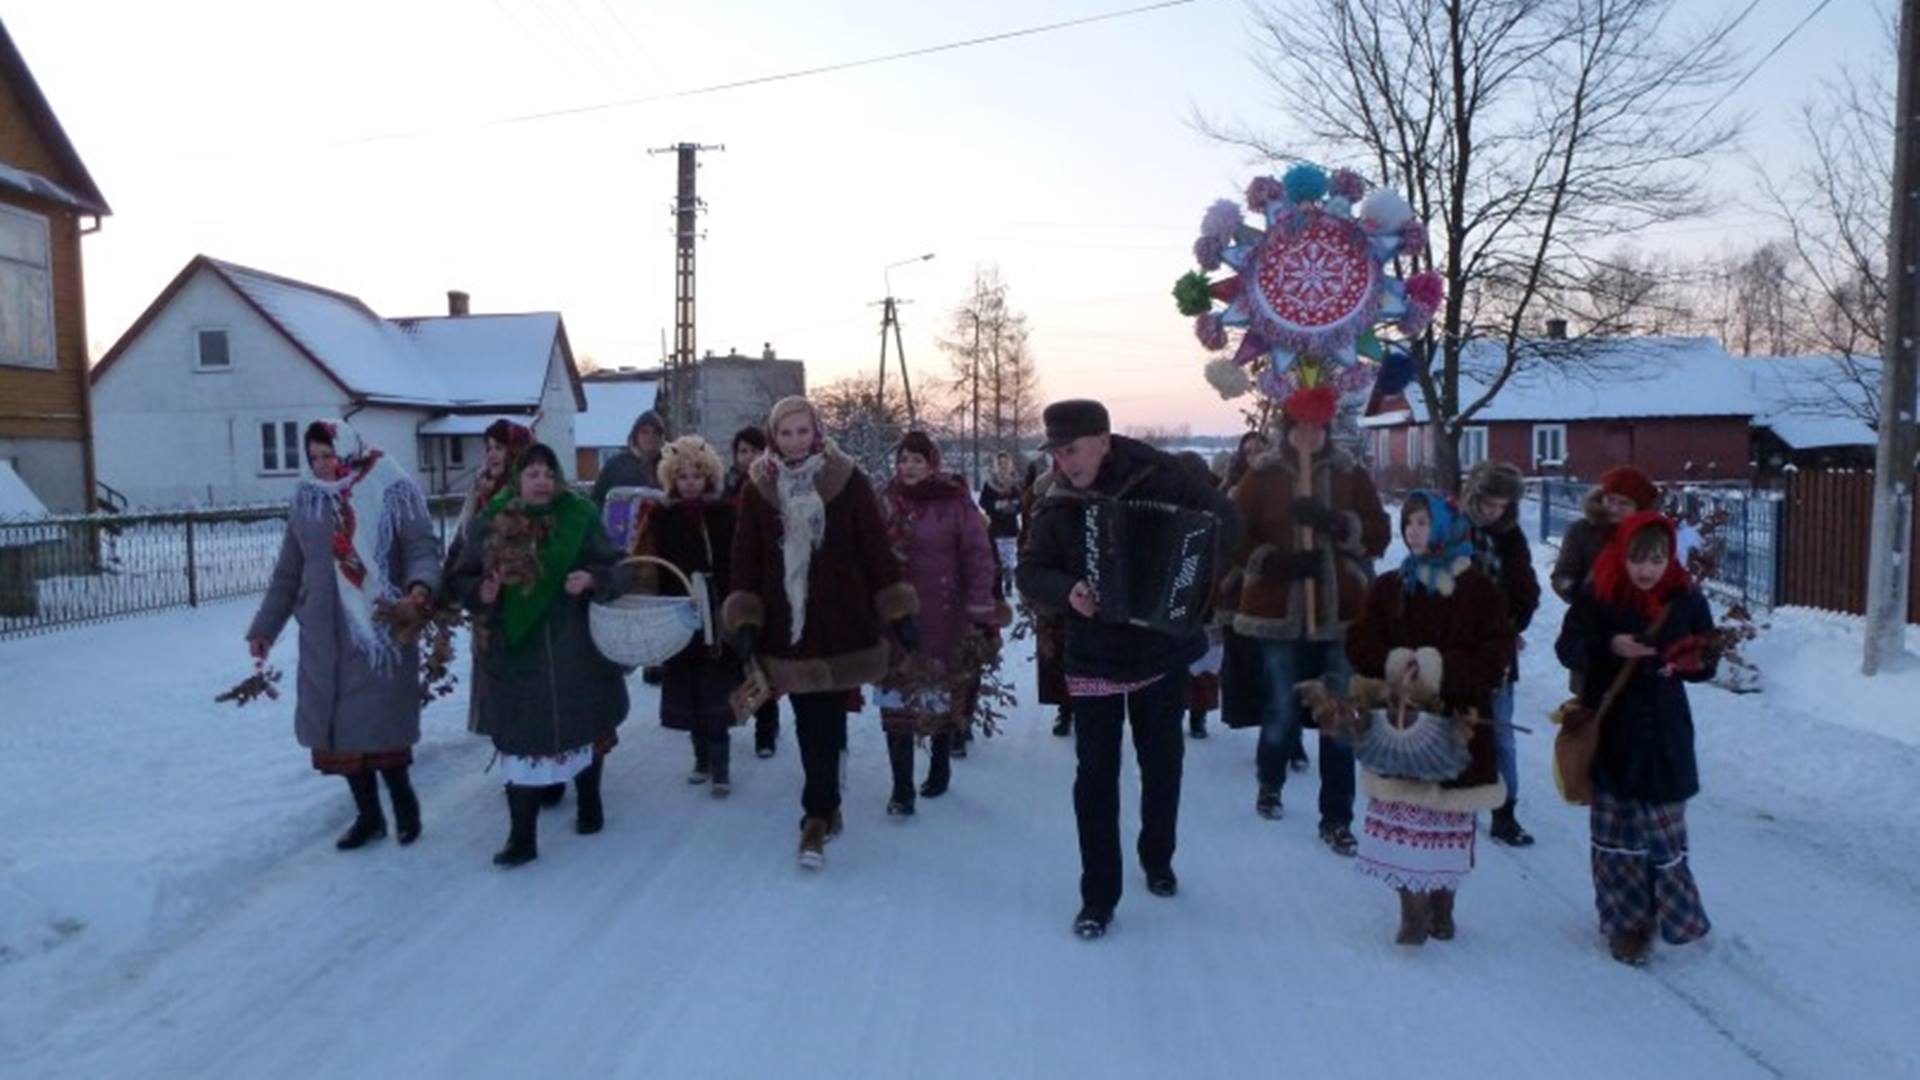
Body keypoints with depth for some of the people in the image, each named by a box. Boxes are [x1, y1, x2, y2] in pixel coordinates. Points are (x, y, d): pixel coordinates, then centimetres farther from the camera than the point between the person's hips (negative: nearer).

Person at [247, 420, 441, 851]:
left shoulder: (393, 491, -5)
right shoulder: (306, 499, 9)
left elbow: (422, 549, -12)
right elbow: (288, 572, 16)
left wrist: (420, 588, -33)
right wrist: (264, 627, 17)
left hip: (381, 630, -5)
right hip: (324, 637, 5)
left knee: (379, 724, -4)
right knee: (337, 726, 7)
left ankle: (403, 802, 19)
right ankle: (368, 815, 21)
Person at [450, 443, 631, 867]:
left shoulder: (580, 517, -3)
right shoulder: (492, 522, 0)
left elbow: (618, 568, -3)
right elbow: (462, 579, 4)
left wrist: (592, 578, -23)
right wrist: (480, 593, -17)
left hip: (574, 649, 0)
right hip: (515, 650, 0)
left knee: (583, 726, 14)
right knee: (521, 736, 0)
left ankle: (589, 804, 37)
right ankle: (522, 837, 6)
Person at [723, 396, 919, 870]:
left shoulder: (849, 481, -3)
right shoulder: (758, 489, 3)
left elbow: (876, 548, -2)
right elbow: (746, 558, 4)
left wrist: (897, 611, -4)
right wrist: (745, 618, -4)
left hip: (842, 624, -2)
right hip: (787, 625, 2)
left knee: (825, 723, -3)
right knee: (811, 723, 9)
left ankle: (817, 816, 6)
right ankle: (826, 808, 24)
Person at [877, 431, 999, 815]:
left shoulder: (955, 502, -7)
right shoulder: (886, 502, 3)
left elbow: (978, 559, -7)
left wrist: (983, 615, -11)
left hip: (943, 620, -2)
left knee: (943, 698, 13)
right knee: (896, 703, 0)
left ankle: (940, 768, 33)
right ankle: (901, 788, 6)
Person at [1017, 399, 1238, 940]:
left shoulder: (1161, 479, -11)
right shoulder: (1058, 506, -6)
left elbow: (1222, 518, -4)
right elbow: (1030, 571, -5)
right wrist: (1066, 591, -26)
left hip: (1162, 650, 0)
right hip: (1093, 657, 0)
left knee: (1163, 764, 16)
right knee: (1096, 774, 0)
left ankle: (1157, 859, 41)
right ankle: (1099, 895, 12)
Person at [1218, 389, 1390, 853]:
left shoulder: (1351, 475, 5)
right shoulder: (1261, 475, 0)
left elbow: (1378, 535, 0)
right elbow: (1235, 536, -3)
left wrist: (1334, 521, -16)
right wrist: (1272, 561, -19)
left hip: (1340, 615, 2)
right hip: (1278, 613, -1)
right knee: (1282, 711, 7)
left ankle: (1337, 819, 14)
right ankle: (1269, 785, 36)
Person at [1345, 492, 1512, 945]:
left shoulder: (1480, 590, 0)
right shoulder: (1389, 587, 8)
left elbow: (1495, 654, -8)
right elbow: (1360, 644, 3)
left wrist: (1440, 668, -20)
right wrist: (1395, 663, -16)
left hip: (1458, 721, -1)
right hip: (1401, 720, 2)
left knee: (1449, 816, 6)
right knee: (1404, 814, -3)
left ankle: (1442, 905, 24)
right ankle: (1413, 909, 8)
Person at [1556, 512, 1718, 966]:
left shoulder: (1686, 600, -2)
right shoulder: (1596, 595, -7)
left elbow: (1708, 660, 6)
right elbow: (1567, 647, -7)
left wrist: (1686, 662, -17)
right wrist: (1608, 646, -25)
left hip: (1663, 731, 1)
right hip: (1609, 729, 0)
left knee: (1663, 828, 2)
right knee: (1615, 829, 8)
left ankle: (1676, 915, 22)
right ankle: (1625, 920, 21)